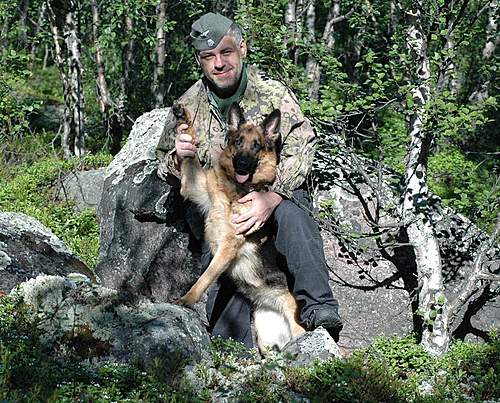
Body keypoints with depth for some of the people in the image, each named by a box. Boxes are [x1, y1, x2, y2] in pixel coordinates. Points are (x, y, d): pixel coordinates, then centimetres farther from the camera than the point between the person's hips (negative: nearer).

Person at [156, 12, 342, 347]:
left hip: (274, 196, -3)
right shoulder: (188, 106, 3)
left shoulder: (273, 94, -7)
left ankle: (318, 308, -40)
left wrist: (272, 197, -36)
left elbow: (300, 149, -18)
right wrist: (178, 158, -14)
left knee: (292, 213, -37)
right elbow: (167, 173, 13)